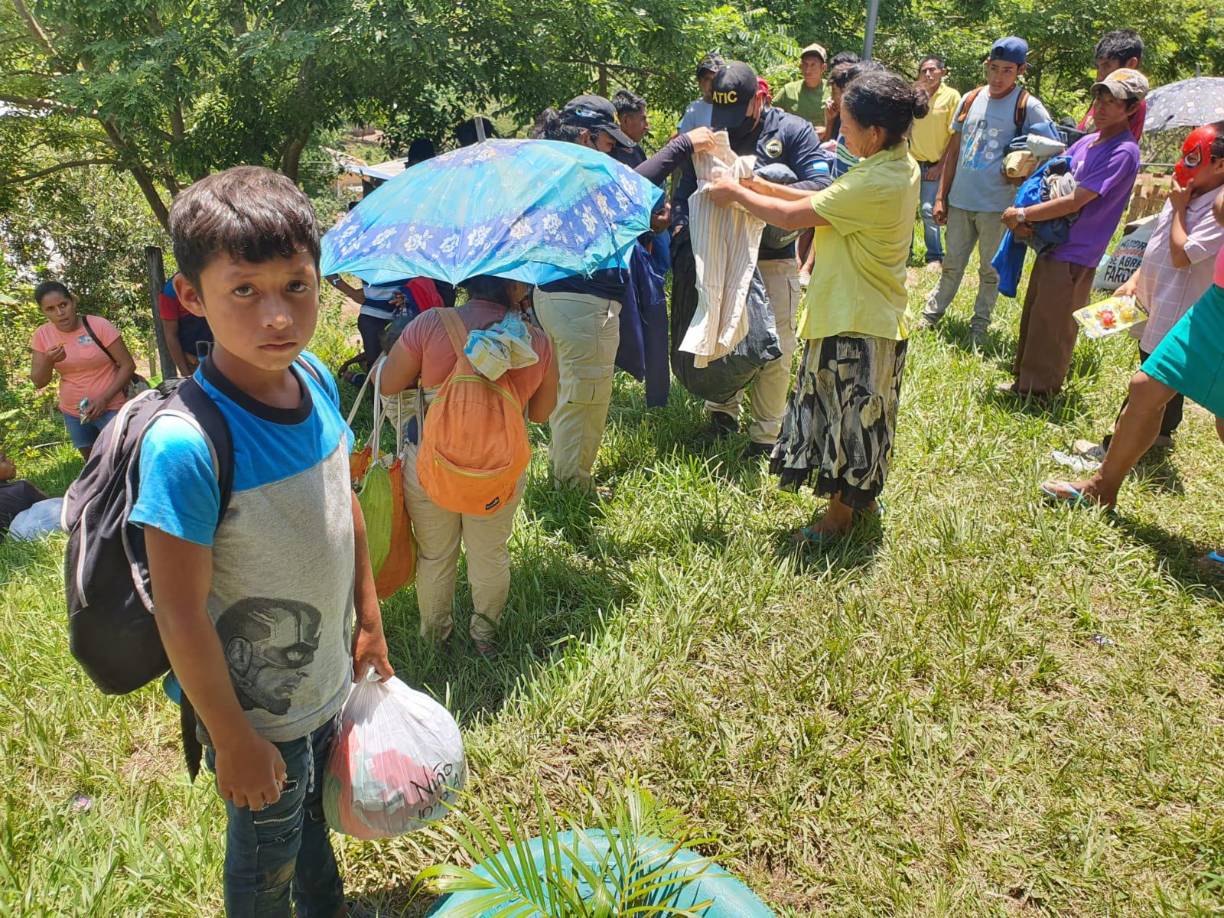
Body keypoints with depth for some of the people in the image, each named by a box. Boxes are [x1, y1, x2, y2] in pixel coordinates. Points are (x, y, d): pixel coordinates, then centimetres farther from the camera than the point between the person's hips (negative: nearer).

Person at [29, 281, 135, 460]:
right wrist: (48, 361, -21)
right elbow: (38, 382, 0)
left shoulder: (99, 326, -14)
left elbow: (128, 365, -13)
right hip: (73, 413, 5)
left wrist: (104, 399, -21)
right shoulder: (42, 334, -2)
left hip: (111, 409, -5)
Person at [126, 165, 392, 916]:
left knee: (317, 812, 33)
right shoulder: (185, 445, -33)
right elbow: (180, 616, -25)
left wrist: (369, 620, 9)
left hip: (329, 678, 6)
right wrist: (232, 741, -15)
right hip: (259, 712, -6)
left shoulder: (317, 381, -12)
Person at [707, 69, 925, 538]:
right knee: (859, 416, 22)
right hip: (872, 316, 9)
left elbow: (793, 216, -20)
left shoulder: (877, 184, -26)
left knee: (847, 417, 6)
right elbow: (824, 201, 9)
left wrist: (737, 193, -7)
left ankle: (839, 515, 23)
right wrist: (763, 186, 5)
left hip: (855, 323, -9)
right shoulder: (900, 166, 4)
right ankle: (862, 497, 39)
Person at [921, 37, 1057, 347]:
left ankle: (979, 327, 19)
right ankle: (930, 315, 23)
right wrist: (941, 197, 8)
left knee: (990, 270, 8)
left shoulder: (1027, 107, -7)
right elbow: (954, 150, 10)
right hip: (960, 201, 4)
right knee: (952, 264, 14)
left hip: (996, 205, -4)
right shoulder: (970, 100, 6)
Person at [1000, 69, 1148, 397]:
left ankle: (1036, 390, 13)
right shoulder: (1087, 141, 10)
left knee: (1051, 327, 0)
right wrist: (1027, 216, -1)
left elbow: (1074, 201, -22)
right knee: (1033, 318, 17)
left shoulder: (1122, 153, -17)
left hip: (1074, 255, -9)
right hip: (1051, 245, 9)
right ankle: (1025, 381, 29)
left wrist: (1022, 215, -16)